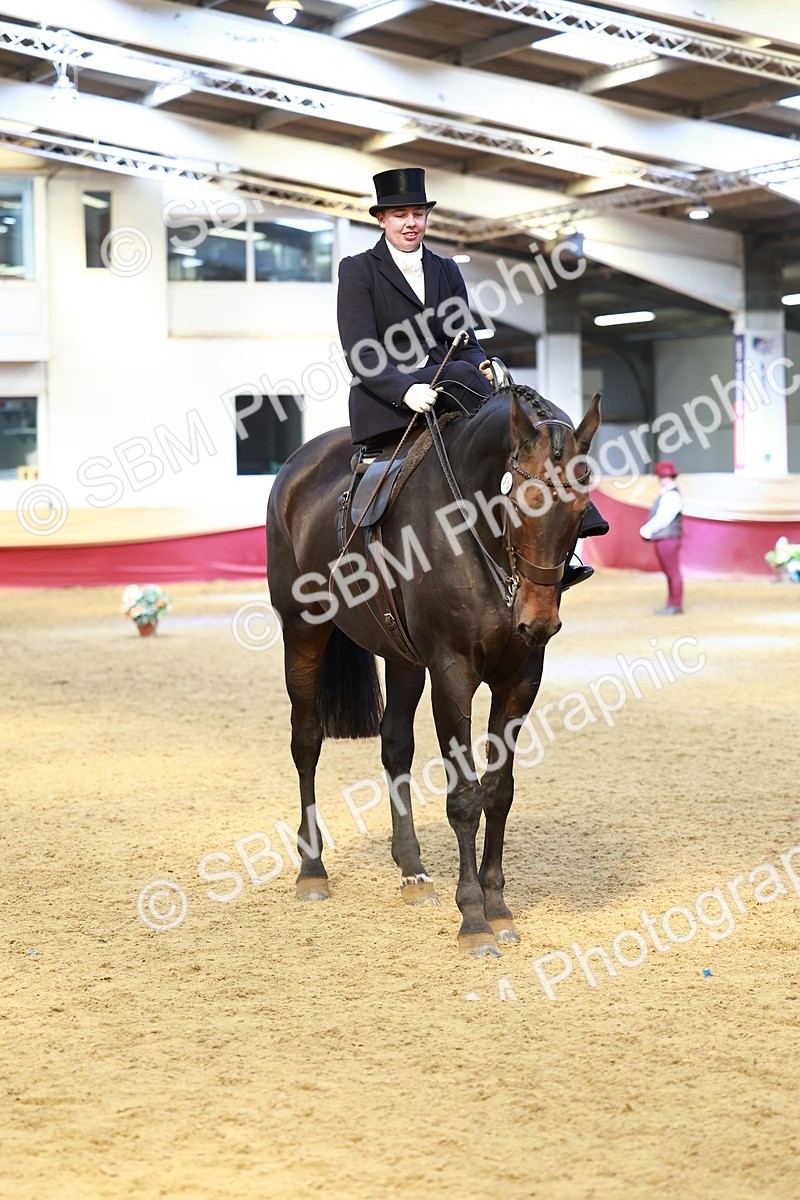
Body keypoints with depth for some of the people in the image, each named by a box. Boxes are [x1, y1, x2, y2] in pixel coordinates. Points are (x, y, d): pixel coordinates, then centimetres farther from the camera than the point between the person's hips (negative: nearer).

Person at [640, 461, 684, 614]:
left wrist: (647, 531, -11)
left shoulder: (672, 496, -15)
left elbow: (662, 519, -20)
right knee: (669, 573, 13)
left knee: (673, 573, -5)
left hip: (668, 540, -10)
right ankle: (671, 605, 19)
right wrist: (648, 531, 4)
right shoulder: (665, 495, 16)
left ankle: (676, 606, -2)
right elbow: (657, 517, 17)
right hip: (661, 539, 10)